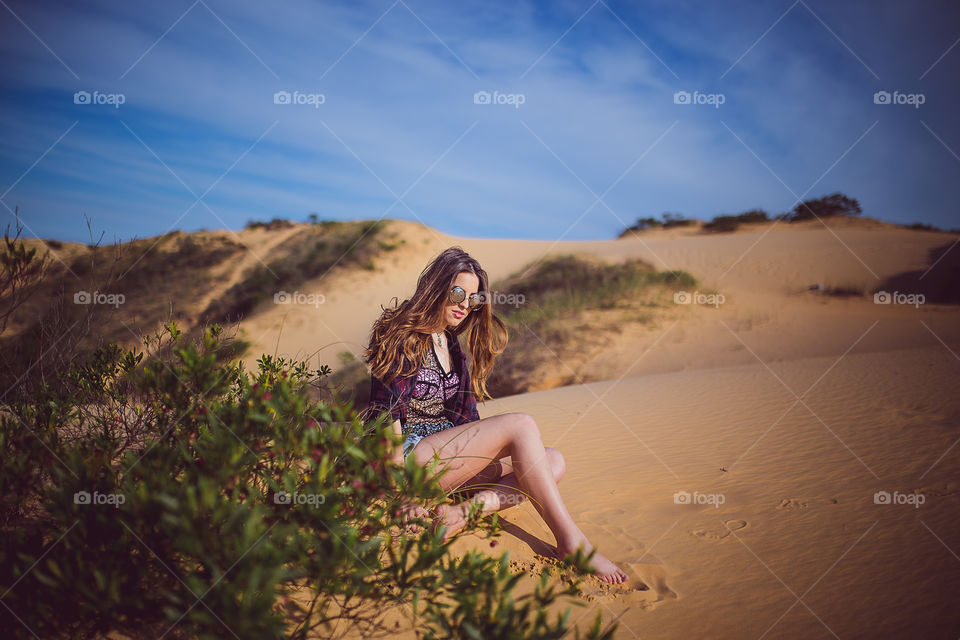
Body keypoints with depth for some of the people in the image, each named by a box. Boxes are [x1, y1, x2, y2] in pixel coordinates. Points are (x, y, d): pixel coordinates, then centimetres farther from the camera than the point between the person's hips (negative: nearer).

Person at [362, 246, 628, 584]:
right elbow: (386, 416, -14)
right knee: (520, 425, -24)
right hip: (411, 459, -8)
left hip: (449, 456, 8)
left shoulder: (452, 345, 18)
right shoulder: (403, 338, -7)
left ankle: (465, 510, -29)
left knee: (552, 460, -9)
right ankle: (571, 541, -24)